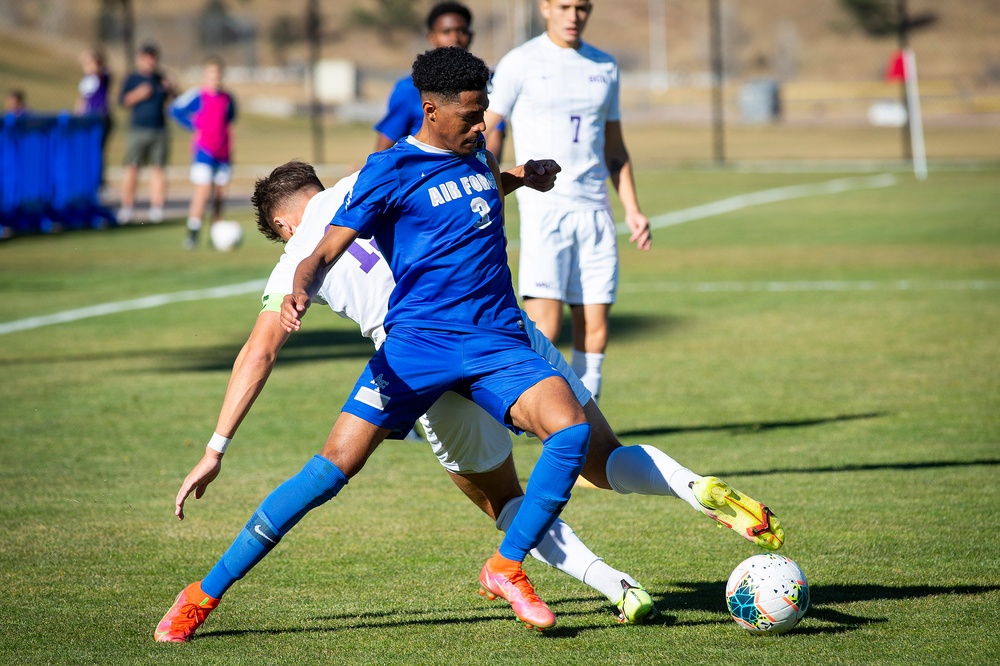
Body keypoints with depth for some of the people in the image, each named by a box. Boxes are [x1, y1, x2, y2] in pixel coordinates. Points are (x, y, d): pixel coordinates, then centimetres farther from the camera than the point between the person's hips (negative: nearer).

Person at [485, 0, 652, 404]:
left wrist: (632, 210, 14)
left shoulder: (604, 67, 14)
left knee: (594, 331, 0)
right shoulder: (520, 64, 0)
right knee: (545, 327, -16)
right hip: (543, 208, -5)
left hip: (594, 212, 5)